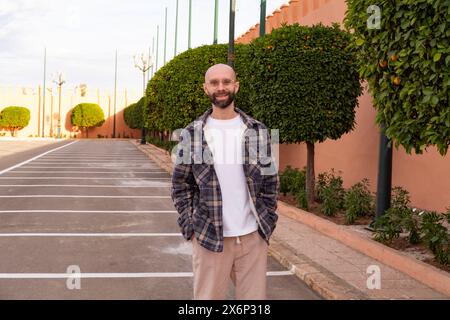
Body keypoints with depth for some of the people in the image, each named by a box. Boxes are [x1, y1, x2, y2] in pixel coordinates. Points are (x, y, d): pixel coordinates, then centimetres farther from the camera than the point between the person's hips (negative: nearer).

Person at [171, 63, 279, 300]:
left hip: (253, 237, 1)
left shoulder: (257, 131, 4)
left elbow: (270, 181, 7)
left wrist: (268, 223, 1)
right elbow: (181, 186, 3)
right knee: (207, 296, 7)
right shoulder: (191, 134, 0)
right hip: (209, 238, -1)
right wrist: (191, 229, -3)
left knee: (254, 296, 8)